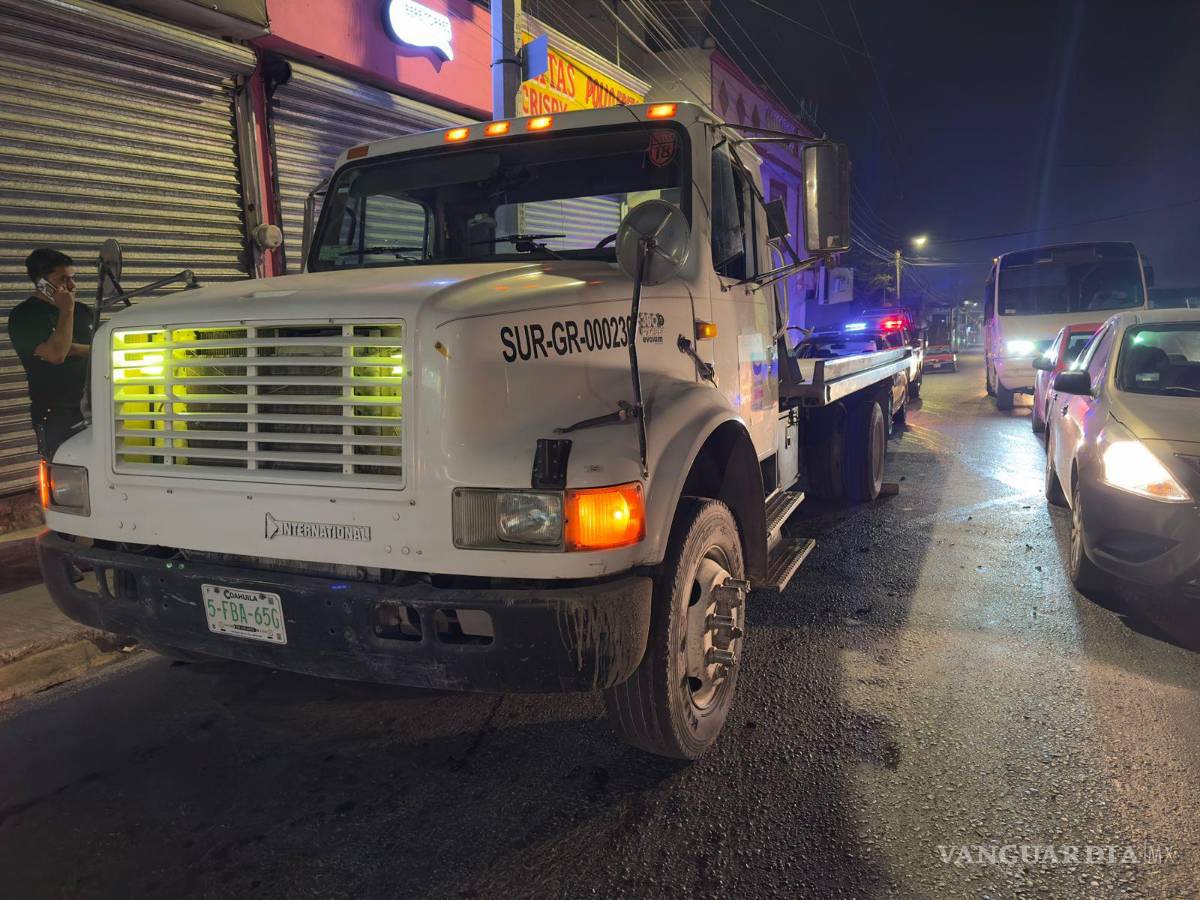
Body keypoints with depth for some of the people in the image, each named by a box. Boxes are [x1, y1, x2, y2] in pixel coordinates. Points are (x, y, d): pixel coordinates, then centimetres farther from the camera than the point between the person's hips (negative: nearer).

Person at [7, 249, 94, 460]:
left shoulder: (81, 310, 14)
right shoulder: (24, 315, -6)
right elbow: (56, 354, -20)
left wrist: (73, 348, -9)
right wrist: (66, 311, -14)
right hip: (57, 416, -6)